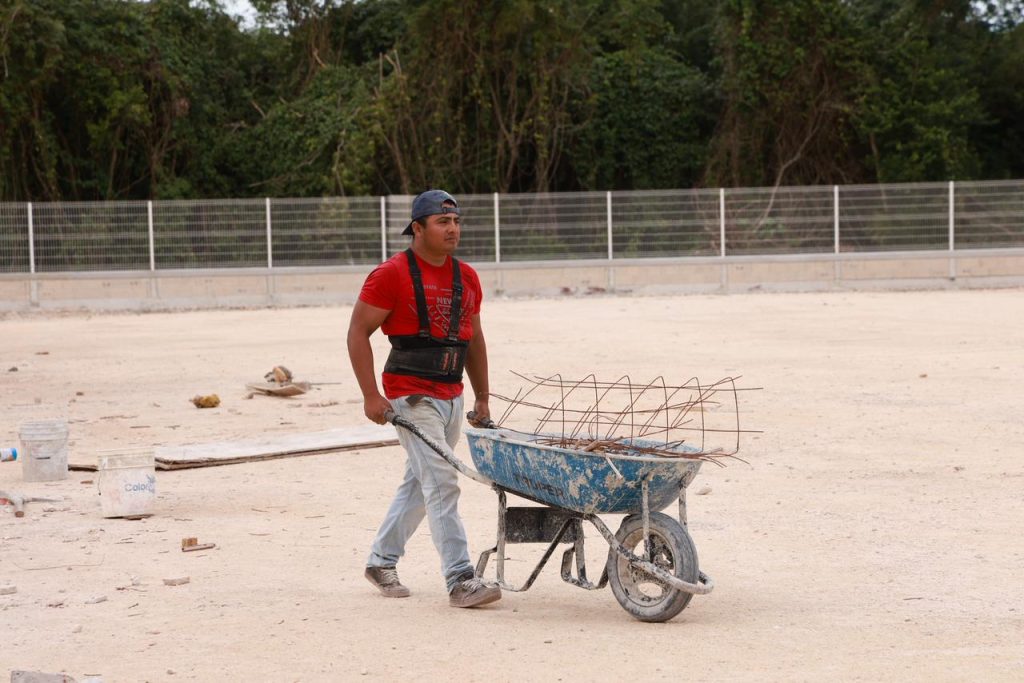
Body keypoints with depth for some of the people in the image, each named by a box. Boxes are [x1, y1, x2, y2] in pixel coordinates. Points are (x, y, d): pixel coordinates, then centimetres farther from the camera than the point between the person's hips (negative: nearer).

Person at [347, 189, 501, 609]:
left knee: (418, 484, 16)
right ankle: (460, 581, -15)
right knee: (442, 485, -14)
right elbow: (358, 333, -9)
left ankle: (382, 561, 32)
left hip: (452, 396, 7)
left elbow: (473, 340, 20)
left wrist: (482, 399, 18)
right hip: (412, 396, -7)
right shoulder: (392, 275, -9)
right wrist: (371, 396, -15)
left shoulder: (466, 278, 11)